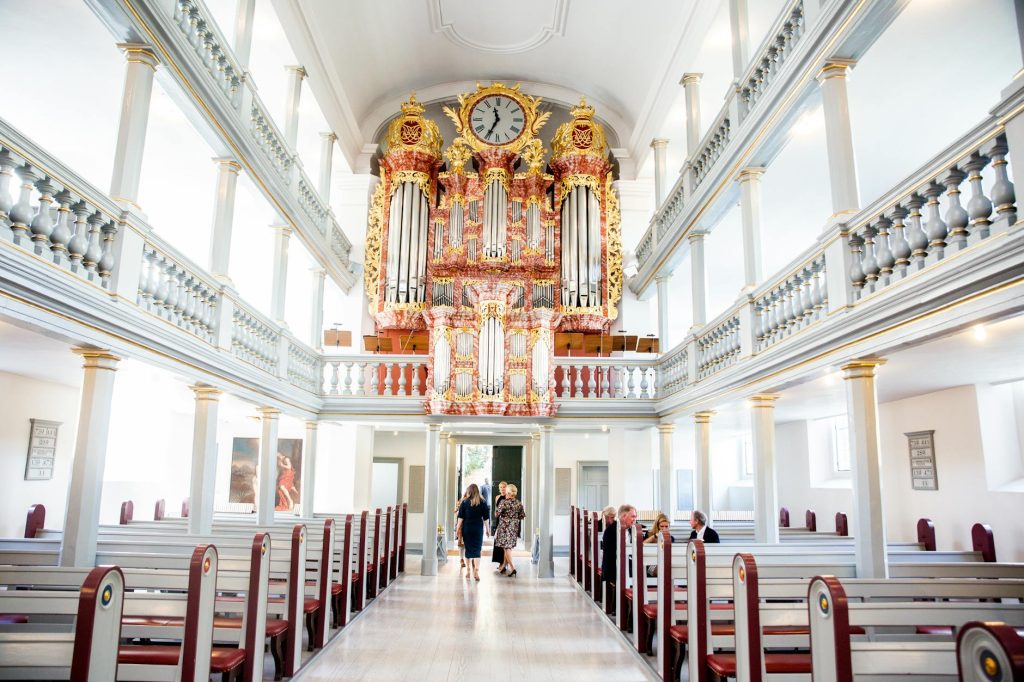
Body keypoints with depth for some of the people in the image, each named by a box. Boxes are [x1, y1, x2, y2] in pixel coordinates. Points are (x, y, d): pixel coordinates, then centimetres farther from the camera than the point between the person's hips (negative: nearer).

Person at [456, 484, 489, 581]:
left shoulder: (464, 502, -2)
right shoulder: (483, 502, -1)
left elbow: (461, 517, -2)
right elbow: (485, 517, 1)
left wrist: (458, 529, 4)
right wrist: (487, 529, 10)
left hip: (467, 528, 0)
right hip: (478, 528, 0)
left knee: (468, 548, 12)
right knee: (477, 549, -1)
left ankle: (468, 571, 20)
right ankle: (476, 570, -17)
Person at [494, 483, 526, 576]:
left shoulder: (503, 502, -13)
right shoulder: (519, 503, 2)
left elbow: (496, 514, -12)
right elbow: (522, 516, 6)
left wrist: (497, 516, 10)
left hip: (504, 526, -5)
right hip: (514, 527, 5)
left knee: (506, 547, -2)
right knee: (508, 546, 17)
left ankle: (512, 568, -13)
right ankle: (503, 565, 29)